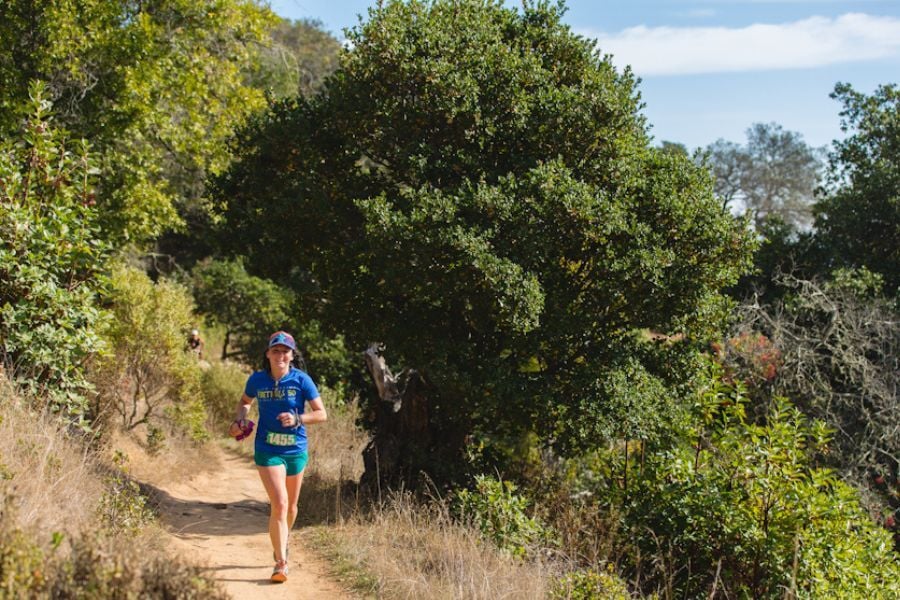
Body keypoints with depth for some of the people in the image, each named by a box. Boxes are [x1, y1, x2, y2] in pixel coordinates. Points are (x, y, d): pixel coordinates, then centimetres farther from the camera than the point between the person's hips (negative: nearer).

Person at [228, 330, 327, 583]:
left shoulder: (302, 380, -9)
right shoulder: (257, 379, -4)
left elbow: (322, 414, -6)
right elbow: (244, 402, 17)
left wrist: (297, 419, -22)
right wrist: (240, 420, -3)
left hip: (296, 450, 1)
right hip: (268, 451, -1)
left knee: (291, 506, 18)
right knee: (279, 504, -14)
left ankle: (282, 543, 47)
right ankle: (281, 563, -8)